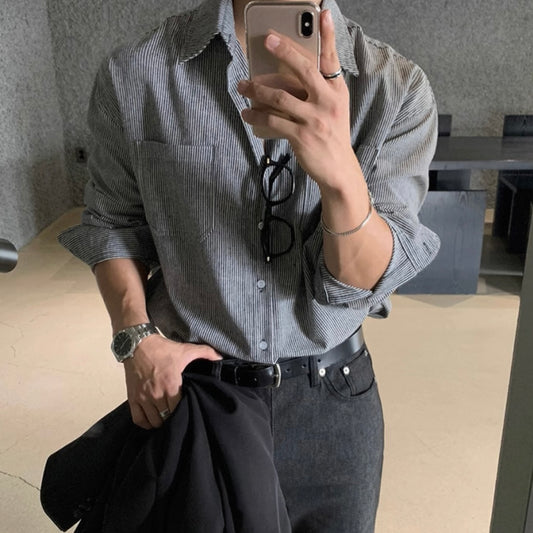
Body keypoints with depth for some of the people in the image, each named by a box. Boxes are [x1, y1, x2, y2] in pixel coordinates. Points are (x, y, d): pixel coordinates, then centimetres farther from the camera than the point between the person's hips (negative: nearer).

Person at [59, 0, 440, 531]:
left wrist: (342, 175, -35)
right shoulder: (136, 73, -9)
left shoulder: (397, 88, -11)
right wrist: (137, 337, -11)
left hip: (329, 400, 1)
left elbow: (364, 284, -16)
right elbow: (112, 222, 3)